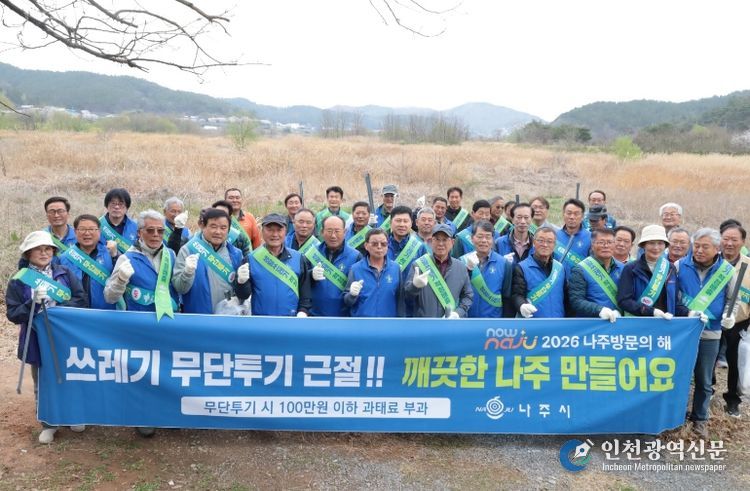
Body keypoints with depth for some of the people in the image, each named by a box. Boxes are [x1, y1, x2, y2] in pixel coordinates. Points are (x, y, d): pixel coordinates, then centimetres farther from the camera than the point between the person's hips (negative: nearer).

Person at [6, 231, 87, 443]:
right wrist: (33, 304, -24)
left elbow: (82, 300, -6)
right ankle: (49, 424, 28)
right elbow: (13, 314, -8)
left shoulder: (64, 273, 0)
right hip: (38, 342, -1)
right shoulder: (18, 281, -4)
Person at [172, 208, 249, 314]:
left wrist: (241, 282, -16)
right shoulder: (188, 250, -7)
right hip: (196, 317, -2)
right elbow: (179, 288, -11)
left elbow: (244, 295, 3)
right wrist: (188, 272, -28)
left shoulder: (235, 254, 1)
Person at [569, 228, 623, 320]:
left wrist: (618, 311, -9)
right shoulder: (580, 271, -3)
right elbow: (576, 301, -10)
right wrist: (599, 310, -21)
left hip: (616, 322, 3)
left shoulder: (622, 268, 12)